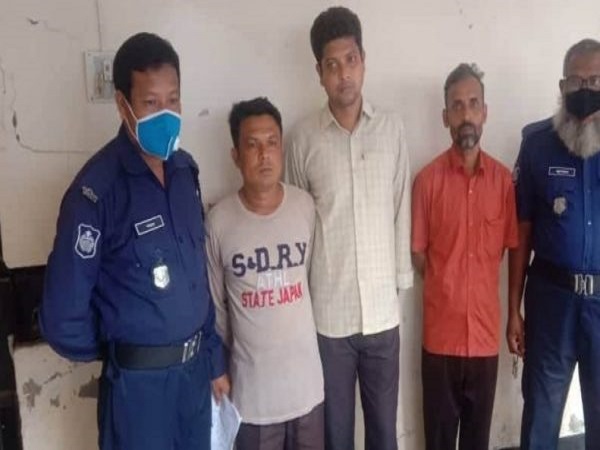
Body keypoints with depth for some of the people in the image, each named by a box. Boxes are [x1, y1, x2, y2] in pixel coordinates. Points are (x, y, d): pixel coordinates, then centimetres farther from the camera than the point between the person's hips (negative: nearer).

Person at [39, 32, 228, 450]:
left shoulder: (185, 169, 1)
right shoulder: (97, 188, -21)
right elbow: (63, 316, -17)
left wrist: (213, 356, 10)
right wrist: (114, 351, 1)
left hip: (194, 367, 6)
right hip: (138, 379, -6)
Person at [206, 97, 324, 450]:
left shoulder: (306, 206, -7)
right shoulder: (219, 222, -13)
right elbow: (215, 306, -2)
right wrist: (221, 370, 4)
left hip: (306, 378, 2)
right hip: (252, 386, -2)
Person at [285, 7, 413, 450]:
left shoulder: (392, 128, 0)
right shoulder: (304, 138, -4)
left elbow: (401, 212, 4)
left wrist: (401, 283, 5)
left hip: (383, 310, 1)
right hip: (328, 312, -1)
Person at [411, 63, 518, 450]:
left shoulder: (504, 178, -1)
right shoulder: (428, 179, -7)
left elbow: (510, 249, 7)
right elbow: (417, 254, -1)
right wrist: (446, 287, 3)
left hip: (486, 331, 2)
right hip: (440, 333, -2)